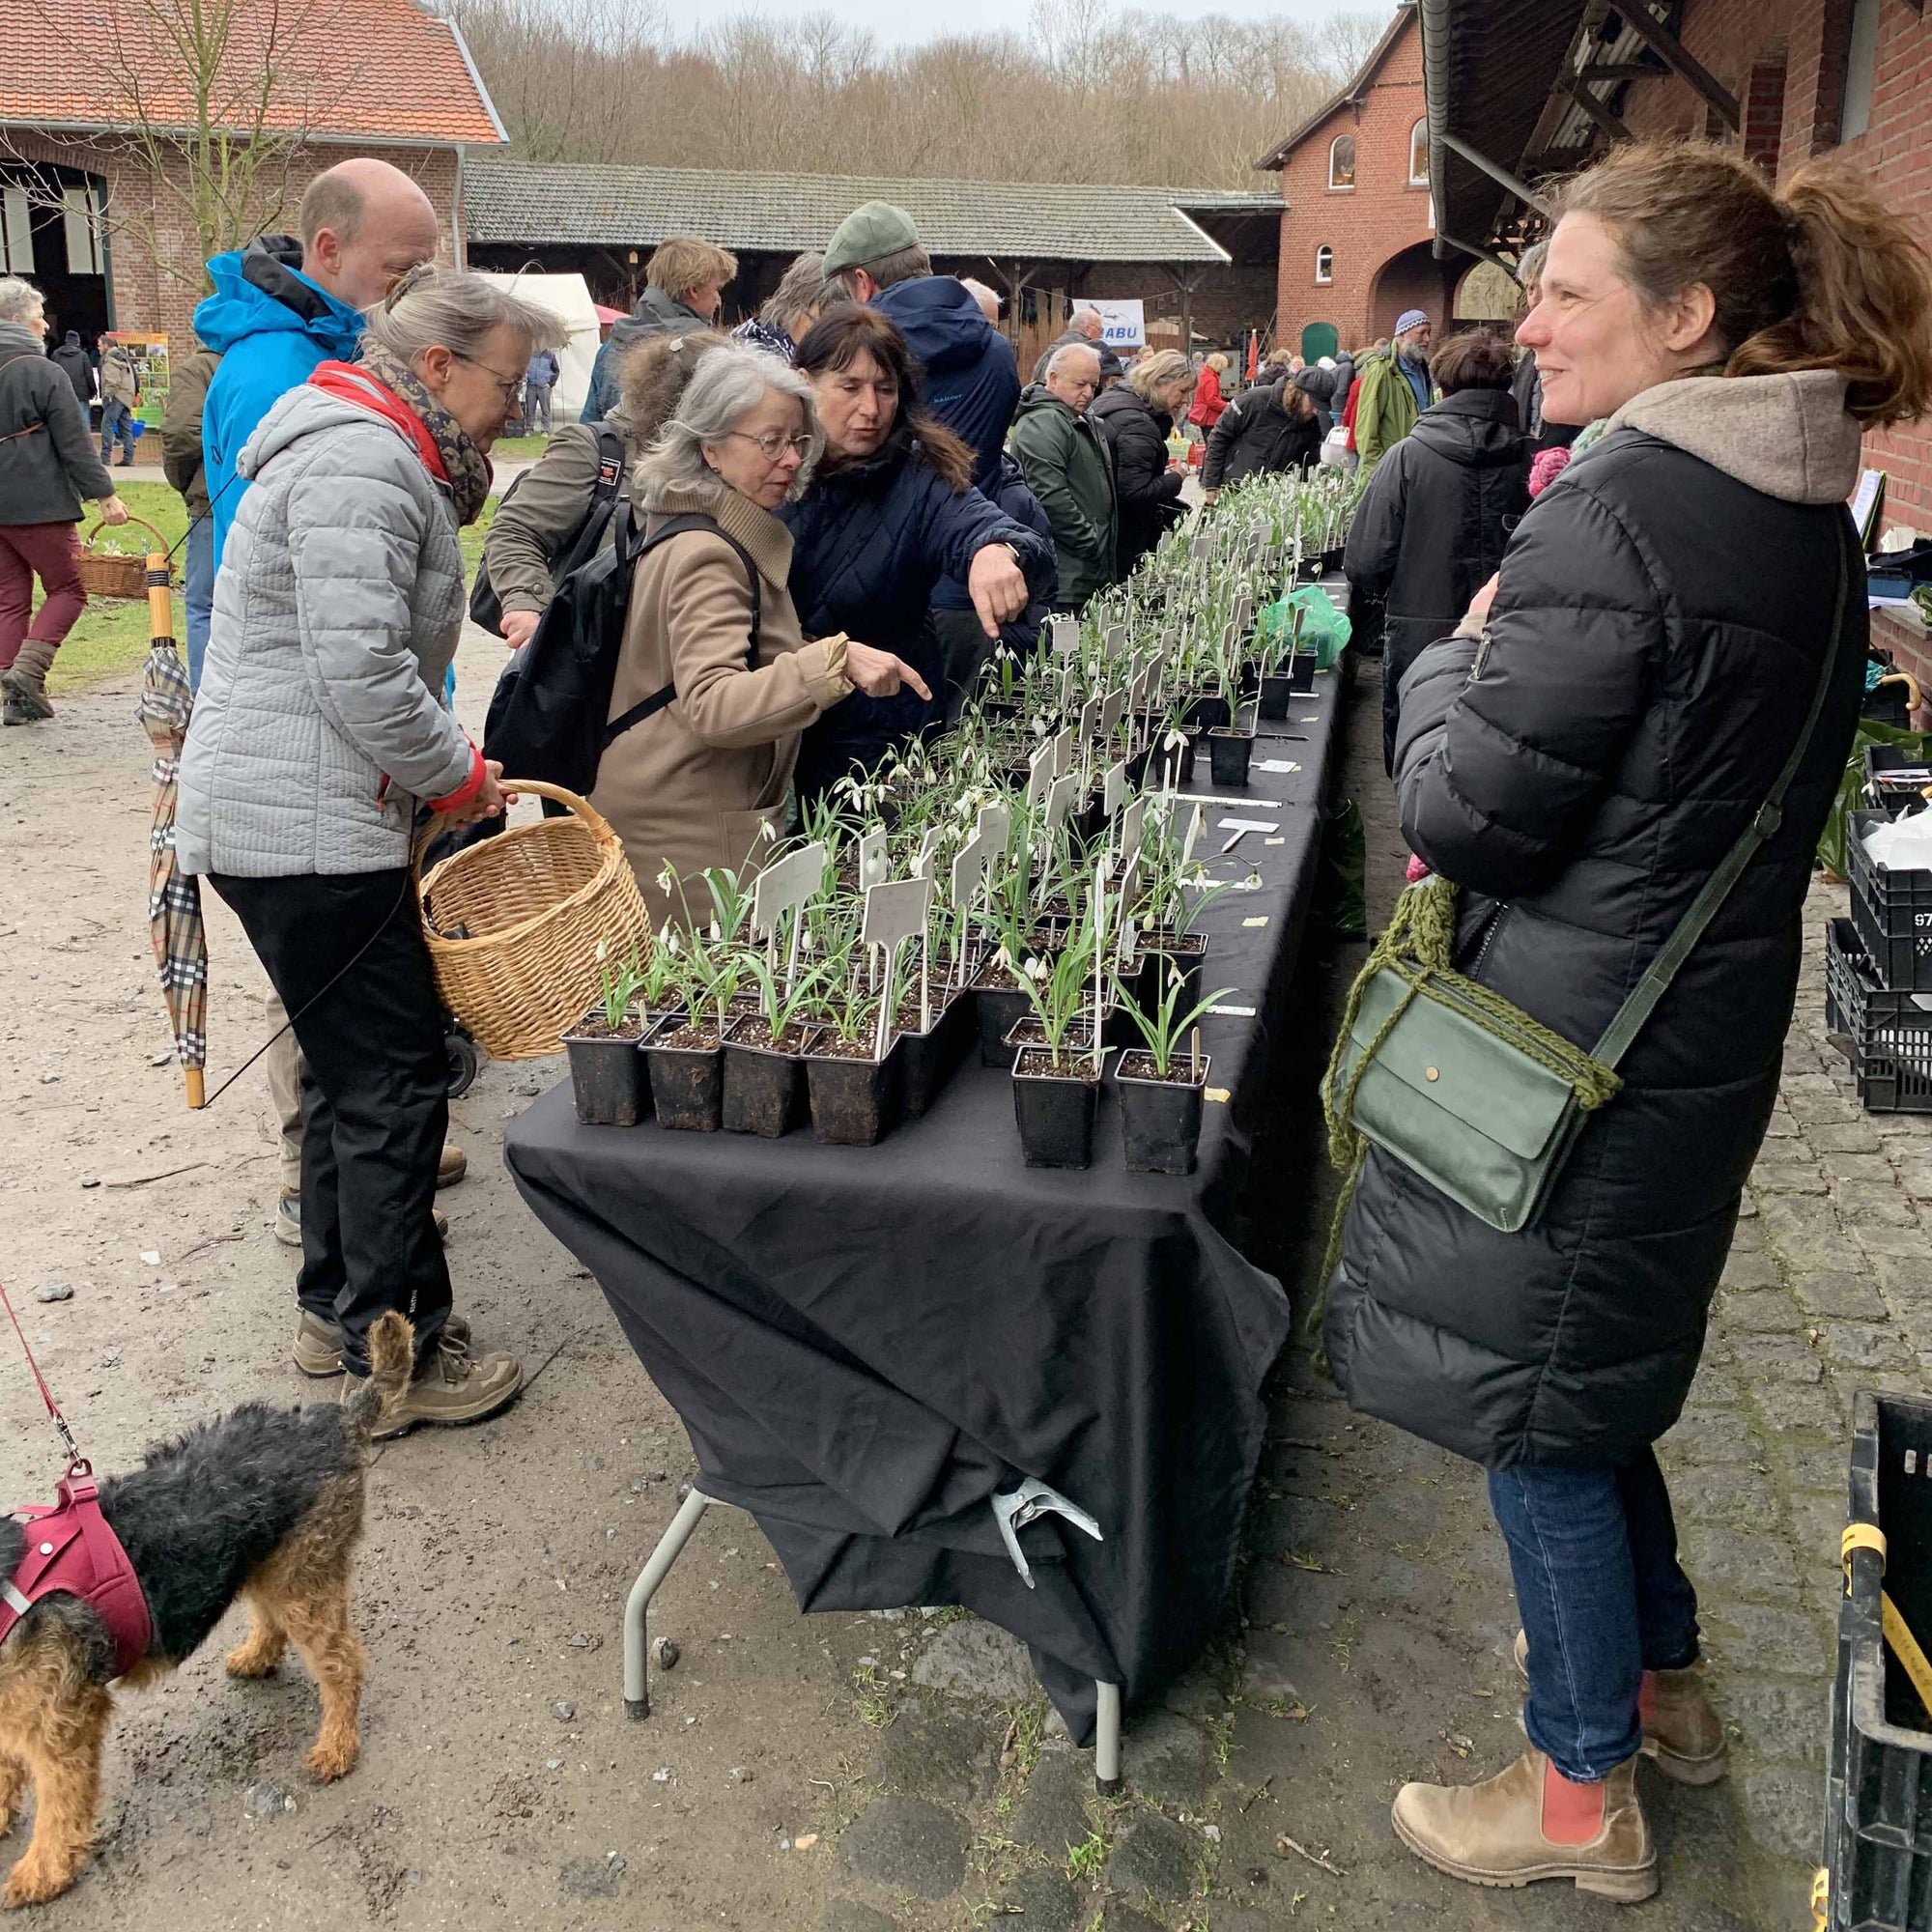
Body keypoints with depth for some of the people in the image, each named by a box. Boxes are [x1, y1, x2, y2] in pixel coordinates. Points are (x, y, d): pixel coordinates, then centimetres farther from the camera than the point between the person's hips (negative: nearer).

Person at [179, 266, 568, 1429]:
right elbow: (362, 669, -26)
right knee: (394, 1081, -4)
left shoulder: (375, 452, 19)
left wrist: (447, 764, 14)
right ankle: (395, 1357, 7)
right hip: (307, 825, -11)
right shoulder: (361, 464, -17)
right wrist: (458, 776, -12)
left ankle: (337, 1309, 30)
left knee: (354, 1070, 17)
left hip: (281, 812, 11)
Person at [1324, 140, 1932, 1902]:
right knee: (1592, 1375, 25)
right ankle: (1664, 1681, 44)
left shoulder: (1613, 517, -22)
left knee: (1532, 1405, 8)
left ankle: (1582, 1796, 27)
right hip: (1713, 1021, 9)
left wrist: (1450, 664, -2)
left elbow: (1468, 818, -19)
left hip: (1573, 1044, -9)